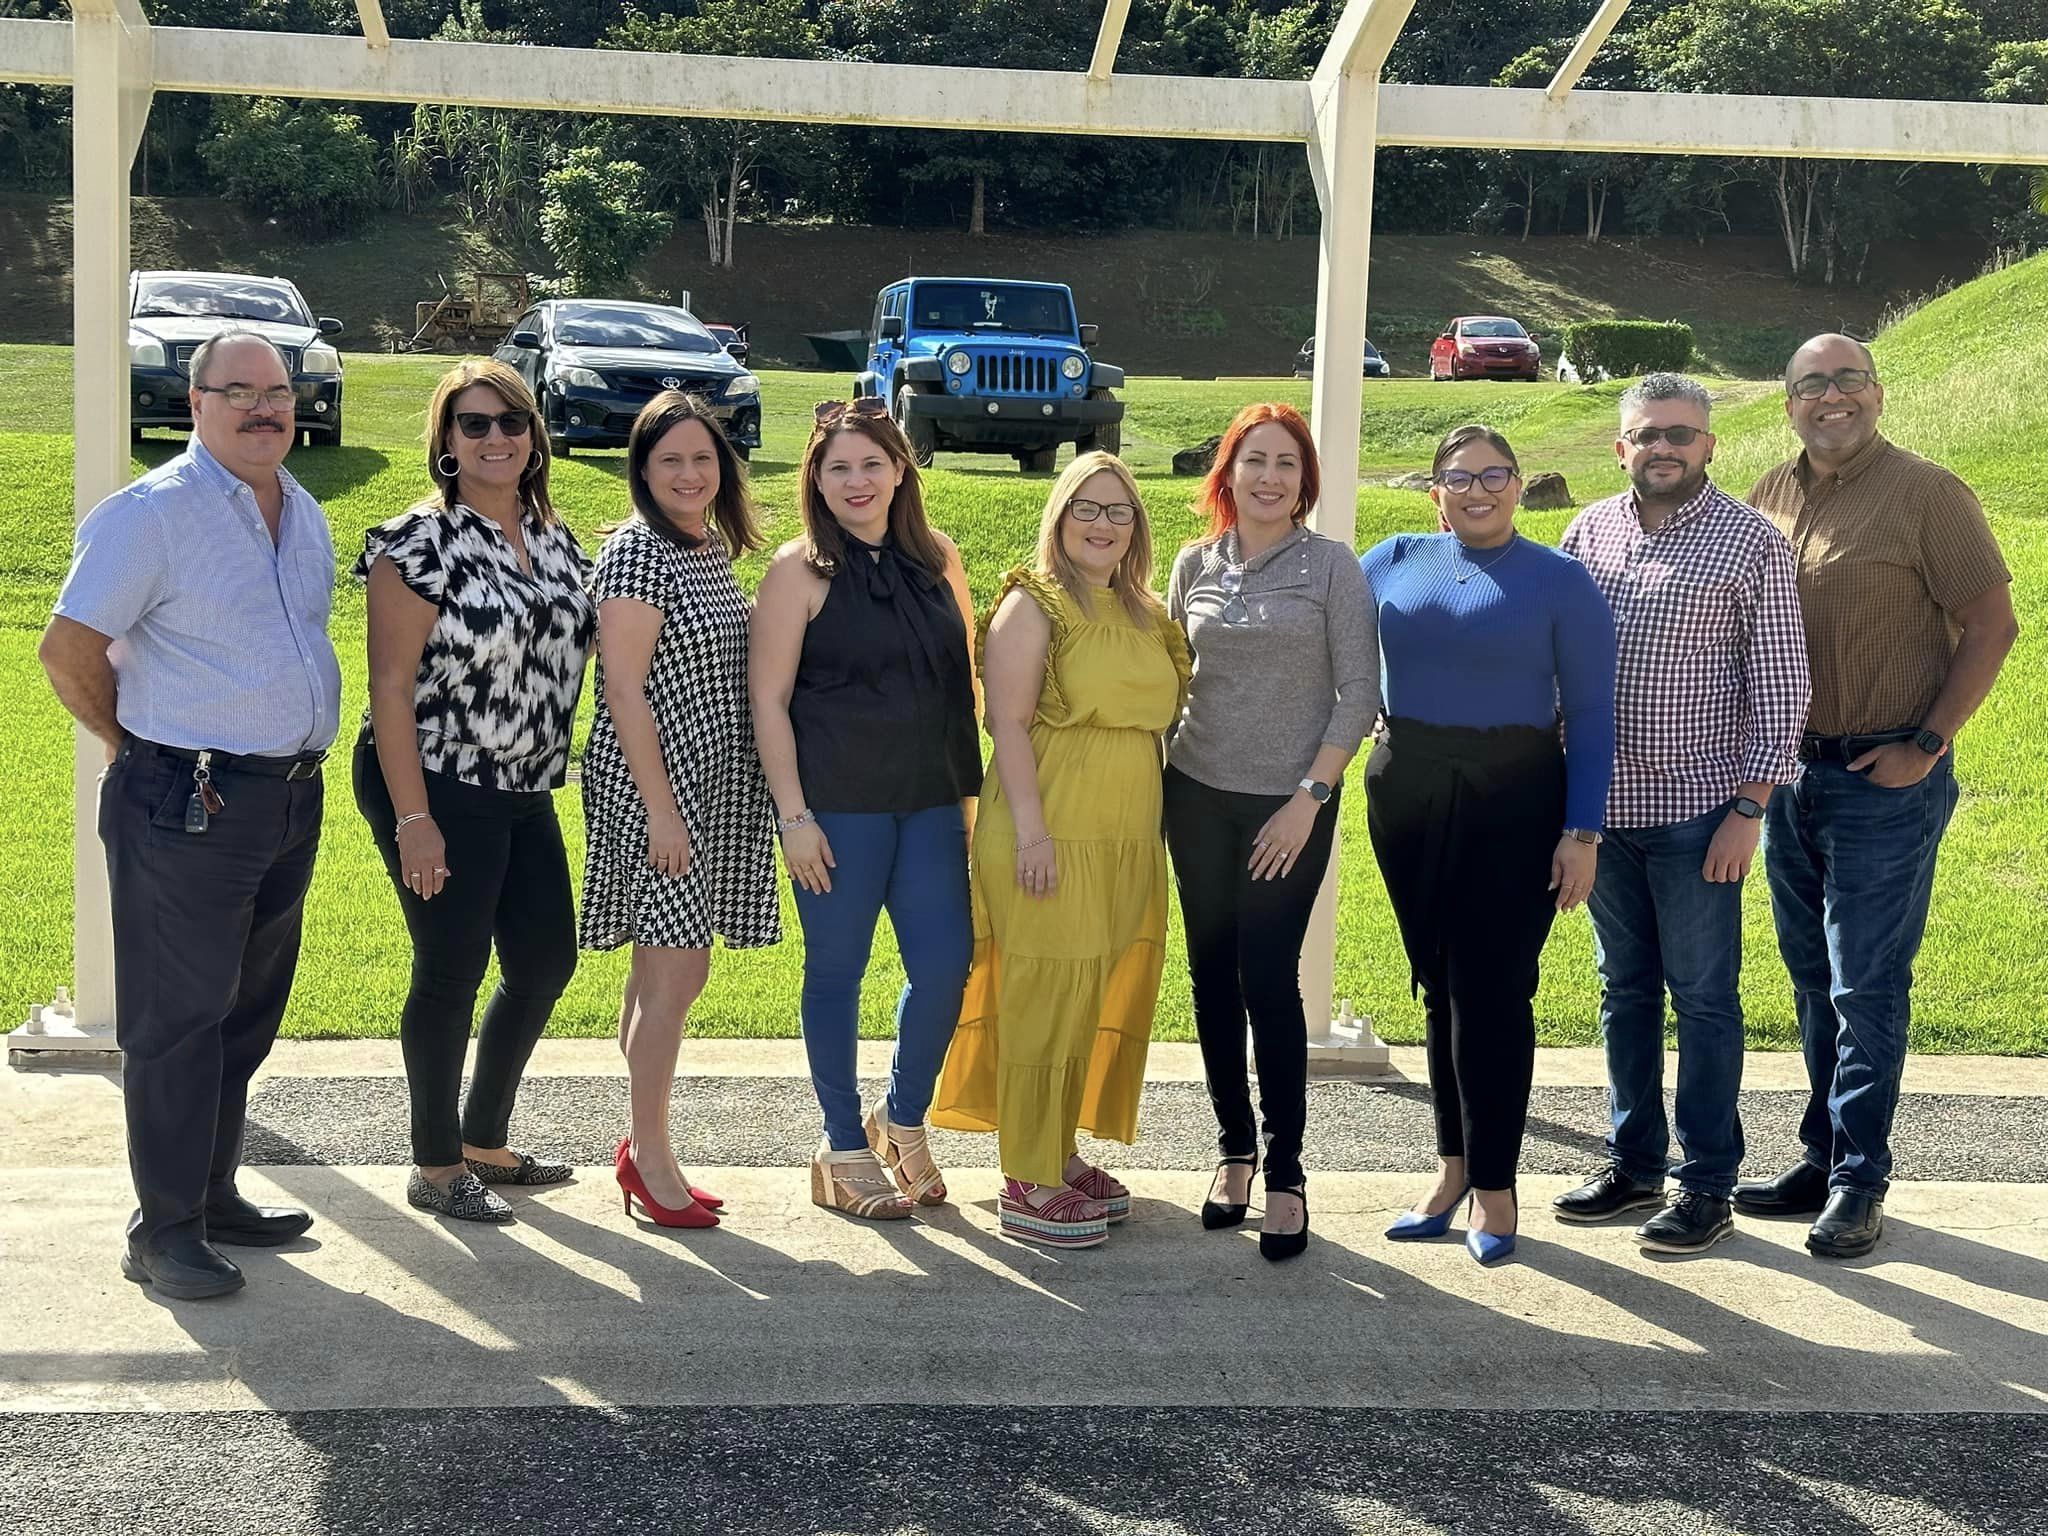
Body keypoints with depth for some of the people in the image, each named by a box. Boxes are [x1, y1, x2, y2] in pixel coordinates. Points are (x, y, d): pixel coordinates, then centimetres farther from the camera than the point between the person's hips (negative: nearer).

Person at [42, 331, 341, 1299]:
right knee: (176, 1021, -1)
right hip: (185, 808, -8)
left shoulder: (304, 514, 12)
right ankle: (165, 1231, 8)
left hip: (292, 799, 8)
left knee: (247, 1014, 16)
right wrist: (137, 749, -1)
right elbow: (68, 650, -12)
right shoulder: (150, 514, -12)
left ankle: (214, 1195, 29)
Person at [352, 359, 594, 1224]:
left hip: (527, 794, 8)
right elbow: (390, 686, -16)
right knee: (450, 972, 0)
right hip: (438, 789, -8)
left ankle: (486, 1143, 30)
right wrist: (412, 820, -20)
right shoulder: (420, 545, -13)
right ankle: (436, 1166, 16)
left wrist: (550, 771, 10)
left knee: (546, 961, 13)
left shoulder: (555, 539, 8)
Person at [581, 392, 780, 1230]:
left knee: (663, 972, 13)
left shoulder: (715, 550, 12)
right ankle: (649, 1155, 7)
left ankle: (645, 1144, 23)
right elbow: (624, 689, -17)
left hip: (714, 789, 8)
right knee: (675, 976, -6)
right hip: (650, 788, -8)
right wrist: (661, 810, -19)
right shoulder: (636, 553, -13)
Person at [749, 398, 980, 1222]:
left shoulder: (937, 561, 8)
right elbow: (768, 700, -7)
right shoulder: (800, 569, -5)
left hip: (930, 802, 4)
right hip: (837, 805, -4)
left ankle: (903, 1119, 26)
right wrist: (793, 815, -11)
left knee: (945, 962, 2)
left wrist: (969, 789, 12)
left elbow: (964, 681, 15)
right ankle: (844, 1147, 20)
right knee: (836, 970, 5)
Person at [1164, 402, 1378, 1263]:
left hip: (1290, 805, -4)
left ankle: (1285, 1174, 6)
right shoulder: (1195, 564, 6)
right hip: (1198, 795, 4)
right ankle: (1235, 1150, 21)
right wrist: (1153, 776, 8)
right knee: (1211, 975, 7)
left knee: (1270, 980, -6)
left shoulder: (1331, 567, -5)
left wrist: (1309, 798, -12)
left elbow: (1358, 695, -6)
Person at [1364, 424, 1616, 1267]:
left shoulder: (1560, 581, -2)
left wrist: (1583, 831, -8)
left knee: (1493, 990, -4)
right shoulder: (1395, 563, 7)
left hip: (1513, 802, -3)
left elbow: (1590, 715, -2)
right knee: (1439, 986, 11)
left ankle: (1493, 1183, 8)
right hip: (1407, 794, 4)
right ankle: (1452, 1166, 22)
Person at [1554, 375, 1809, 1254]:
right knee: (1624, 988, 14)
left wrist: (1749, 809, -12)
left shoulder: (1751, 541, -6)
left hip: (1697, 809, -4)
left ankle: (1708, 1186, 12)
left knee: (1703, 995, 2)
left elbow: (1780, 685, -6)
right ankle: (1634, 1165, 26)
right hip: (1603, 803, 5)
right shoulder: (1588, 532, 6)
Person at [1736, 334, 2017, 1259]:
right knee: (1812, 981, 14)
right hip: (1788, 774, 6)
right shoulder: (1773, 495, 8)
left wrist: (1926, 745, -14)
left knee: (1866, 988, -2)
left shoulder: (1926, 494, -9)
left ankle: (1858, 1184, 7)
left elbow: (1992, 625, -9)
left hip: (1884, 782, -6)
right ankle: (1822, 1158, 25)